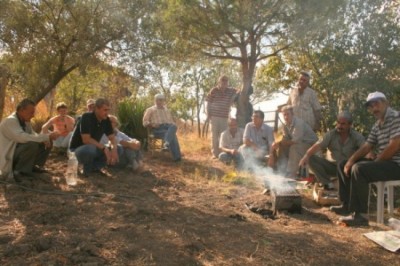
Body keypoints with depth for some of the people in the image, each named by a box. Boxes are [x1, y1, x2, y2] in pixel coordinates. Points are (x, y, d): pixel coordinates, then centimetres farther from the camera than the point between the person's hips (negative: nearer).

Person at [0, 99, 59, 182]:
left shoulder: (25, 120, 3)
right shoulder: (10, 121, -23)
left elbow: (33, 134, 12)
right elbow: (24, 138, -37)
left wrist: (45, 139, -11)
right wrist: (47, 136, -32)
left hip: (21, 152, 9)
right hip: (9, 158, -9)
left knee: (46, 143, 3)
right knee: (32, 144, -33)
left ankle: (33, 166, 9)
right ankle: (20, 172, -16)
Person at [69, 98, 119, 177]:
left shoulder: (106, 120, -5)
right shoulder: (86, 117, -24)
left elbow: (112, 137, -3)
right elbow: (86, 140, -30)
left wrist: (114, 149, -24)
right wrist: (103, 148, -30)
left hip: (93, 148, 6)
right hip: (77, 149, -6)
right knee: (90, 149, -40)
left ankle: (95, 166, 2)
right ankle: (87, 169, -10)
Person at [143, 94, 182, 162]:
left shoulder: (167, 110, 32)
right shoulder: (150, 110, 19)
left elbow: (172, 121, 29)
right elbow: (145, 123, 10)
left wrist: (173, 124, 4)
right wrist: (152, 124, -12)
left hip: (168, 127, 4)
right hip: (158, 129, -4)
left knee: (174, 127, -36)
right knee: (172, 135, -35)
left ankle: (166, 144, -57)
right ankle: (177, 157, -43)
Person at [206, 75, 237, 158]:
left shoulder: (231, 91, 3)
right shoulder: (213, 91, -3)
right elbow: (208, 103, 0)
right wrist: (208, 115, -7)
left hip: (225, 117, 2)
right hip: (214, 116, -2)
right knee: (214, 135, 2)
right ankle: (215, 153, 7)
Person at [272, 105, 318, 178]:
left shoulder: (299, 123, -26)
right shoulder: (286, 125, -1)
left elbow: (295, 141, -30)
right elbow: (285, 139, -2)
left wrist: (279, 143, -24)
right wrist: (277, 144, -23)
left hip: (311, 144, -8)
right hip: (300, 143, 8)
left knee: (294, 147, -32)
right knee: (282, 148, -6)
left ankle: (291, 175, -28)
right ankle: (282, 172, -2)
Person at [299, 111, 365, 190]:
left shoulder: (357, 137, -7)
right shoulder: (331, 134, -3)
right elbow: (318, 146, -16)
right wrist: (306, 155, -35)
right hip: (334, 166, 2)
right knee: (311, 158, -17)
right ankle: (327, 183, -10)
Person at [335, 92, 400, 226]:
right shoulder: (377, 125, 15)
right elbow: (366, 146, 13)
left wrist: (376, 162, -13)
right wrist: (350, 160, -2)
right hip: (382, 162, 10)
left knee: (359, 169, -32)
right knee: (343, 166, 11)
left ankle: (361, 215, -28)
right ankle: (348, 204, 12)